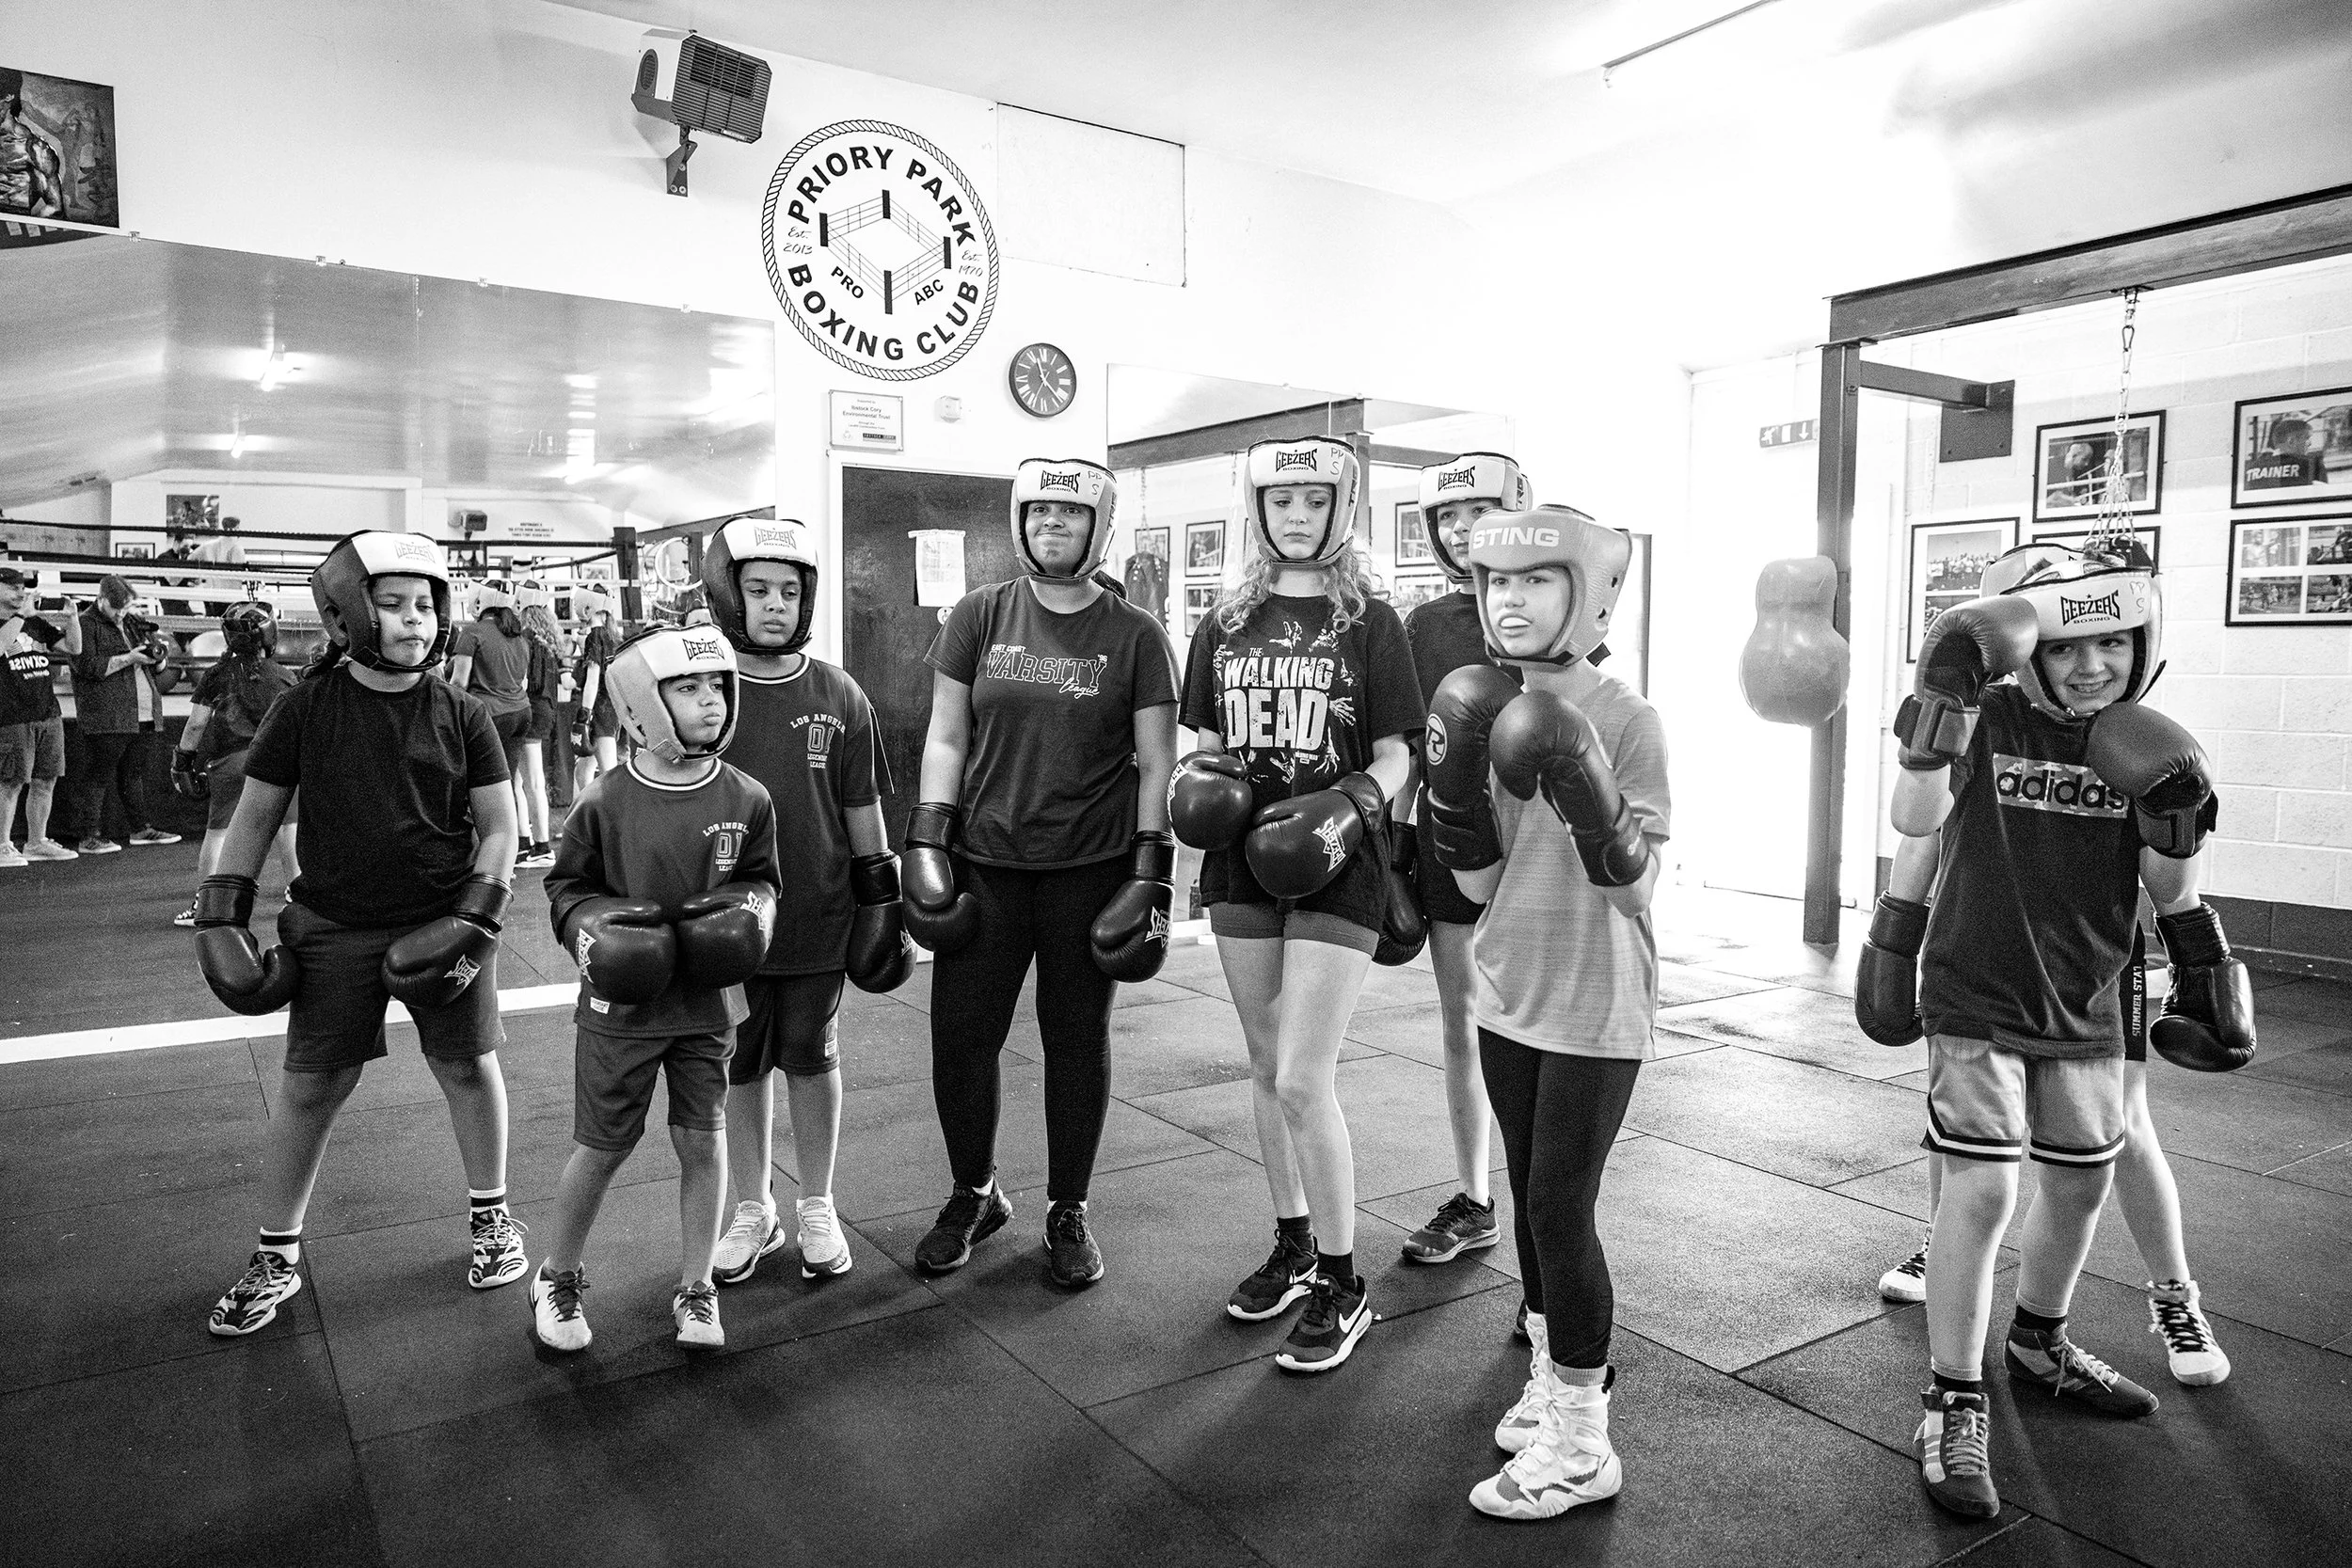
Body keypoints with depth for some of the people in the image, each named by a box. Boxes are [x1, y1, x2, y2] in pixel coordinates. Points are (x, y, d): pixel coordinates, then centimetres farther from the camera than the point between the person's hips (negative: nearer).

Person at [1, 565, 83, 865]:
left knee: (46, 781, 9)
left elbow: (74, 648, 13)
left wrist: (72, 617, -1)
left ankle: (36, 842, 19)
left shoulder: (36, 623, 16)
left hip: (49, 715, 6)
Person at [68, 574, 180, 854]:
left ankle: (140, 828, 24)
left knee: (134, 773, 15)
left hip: (141, 715, 7)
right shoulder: (86, 625, -4)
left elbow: (156, 668, 24)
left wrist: (159, 655, 1)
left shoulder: (131, 623, 19)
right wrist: (128, 658, -19)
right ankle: (91, 837, -2)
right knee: (99, 777, -5)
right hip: (106, 717, -7)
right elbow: (87, 666, -16)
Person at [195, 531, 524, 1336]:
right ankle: (276, 1256, 23)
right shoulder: (306, 708, -3)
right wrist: (220, 918, 0)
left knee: (470, 1067, 8)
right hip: (336, 930, 0)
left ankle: (489, 1214, 30)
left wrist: (472, 921, -9)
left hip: (442, 924, 0)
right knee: (311, 1086, 5)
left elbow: (499, 829, 1)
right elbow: (254, 817, 4)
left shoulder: (460, 715, -3)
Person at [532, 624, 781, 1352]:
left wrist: (748, 912, -10)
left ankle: (695, 1285, 27)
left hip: (709, 1002, 2)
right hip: (621, 1005, -2)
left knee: (703, 1141, 8)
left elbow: (760, 878, 10)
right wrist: (592, 927, -15)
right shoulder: (605, 804, -11)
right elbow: (567, 884, 3)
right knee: (600, 1149, 9)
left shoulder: (746, 799, -5)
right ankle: (557, 1276, 34)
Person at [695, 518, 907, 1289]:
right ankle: (753, 1210, 31)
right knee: (741, 1067, 12)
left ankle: (817, 1208, 28)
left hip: (819, 915, 0)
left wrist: (880, 895, 4)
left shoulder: (838, 696, -2)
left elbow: (862, 807, 4)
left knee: (812, 1060, 11)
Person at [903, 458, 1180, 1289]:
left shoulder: (1135, 635, 0)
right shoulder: (980, 615, 5)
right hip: (985, 862, 2)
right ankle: (973, 1192, 29)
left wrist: (1150, 873, -5)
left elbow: (1155, 764, 1)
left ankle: (1069, 1210, 26)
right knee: (960, 1036, 6)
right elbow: (946, 737, 6)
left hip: (1092, 870, -1)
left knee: (1078, 1042, 8)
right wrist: (927, 848, -1)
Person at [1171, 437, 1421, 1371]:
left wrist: (1348, 808, -21)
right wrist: (1196, 786, -6)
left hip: (1335, 873, -5)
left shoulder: (1369, 624, -1)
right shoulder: (1225, 625, 10)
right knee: (1265, 1066, 14)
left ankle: (1343, 1286, 10)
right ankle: (1292, 1243, 33)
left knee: (1304, 1080, -8)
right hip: (1241, 866, 5)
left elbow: (1394, 758, -2)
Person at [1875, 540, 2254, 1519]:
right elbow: (1915, 822, -27)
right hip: (1976, 999, -5)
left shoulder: (2146, 744, 0)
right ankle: (1953, 1407, 4)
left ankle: (2037, 1345, 43)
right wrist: (1943, 697, -35)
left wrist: (2173, 812, -15)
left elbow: (2171, 897, 4)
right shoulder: (1990, 719, -11)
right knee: (1983, 1191, -10)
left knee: (2081, 1184, 17)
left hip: (2082, 1007, 5)